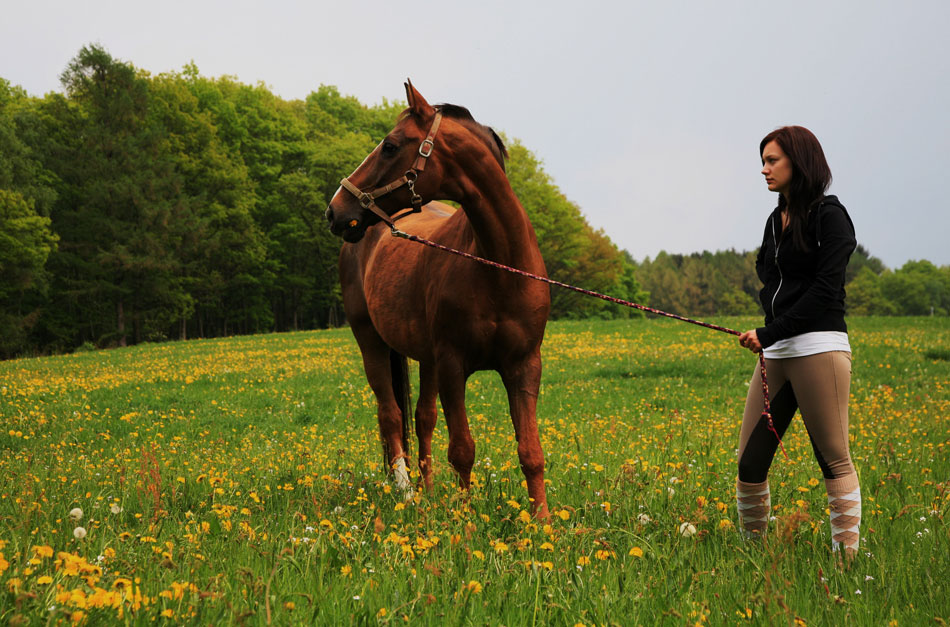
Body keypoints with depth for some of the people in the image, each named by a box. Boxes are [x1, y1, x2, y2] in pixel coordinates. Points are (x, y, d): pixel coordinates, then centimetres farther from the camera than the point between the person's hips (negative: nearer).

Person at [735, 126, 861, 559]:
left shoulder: (829, 215, -3)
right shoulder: (776, 221, 20)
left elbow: (825, 290, -12)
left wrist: (769, 333, -16)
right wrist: (767, 337, 2)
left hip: (820, 348, -7)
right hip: (775, 352, 7)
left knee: (834, 460, -4)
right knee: (749, 462, 2)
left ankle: (847, 557, 1)